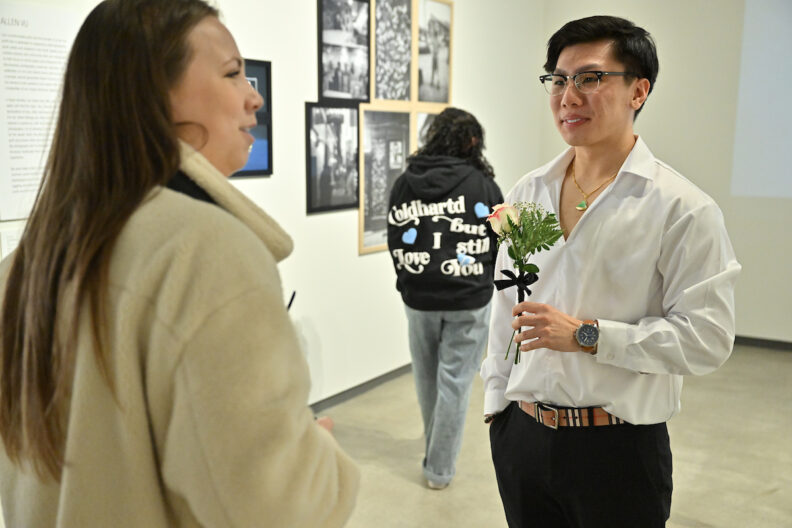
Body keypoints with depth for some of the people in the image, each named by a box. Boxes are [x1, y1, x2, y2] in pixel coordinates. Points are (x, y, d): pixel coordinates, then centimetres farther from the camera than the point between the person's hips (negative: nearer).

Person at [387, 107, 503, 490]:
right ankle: (439, 469, 16)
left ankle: (436, 453, 40)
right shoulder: (482, 184, -8)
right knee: (454, 383, 7)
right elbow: (501, 242, -4)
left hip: (418, 298, 3)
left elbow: (396, 243, 2)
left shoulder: (404, 183, -1)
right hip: (469, 300, -3)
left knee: (427, 378, 20)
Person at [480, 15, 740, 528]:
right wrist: (496, 401, 11)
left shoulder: (682, 208, -11)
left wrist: (586, 334, -20)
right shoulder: (527, 194, 5)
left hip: (618, 448, -4)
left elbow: (707, 337, -15)